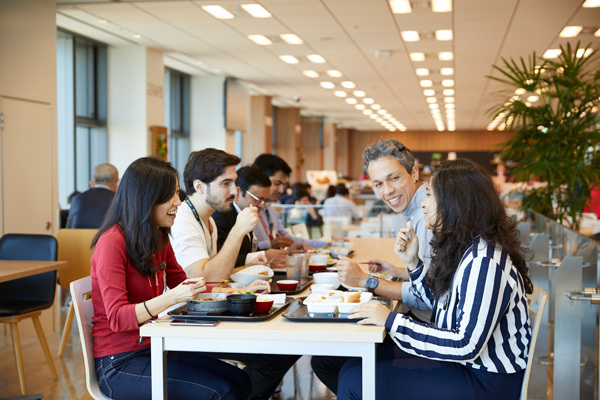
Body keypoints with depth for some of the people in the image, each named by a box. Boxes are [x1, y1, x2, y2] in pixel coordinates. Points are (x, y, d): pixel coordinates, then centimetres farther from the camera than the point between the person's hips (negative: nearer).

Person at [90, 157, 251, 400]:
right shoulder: (112, 243, -16)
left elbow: (183, 287, 16)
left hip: (152, 349, 8)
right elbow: (117, 318, -21)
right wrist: (173, 297, -33)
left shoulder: (158, 239, 9)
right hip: (119, 363, -8)